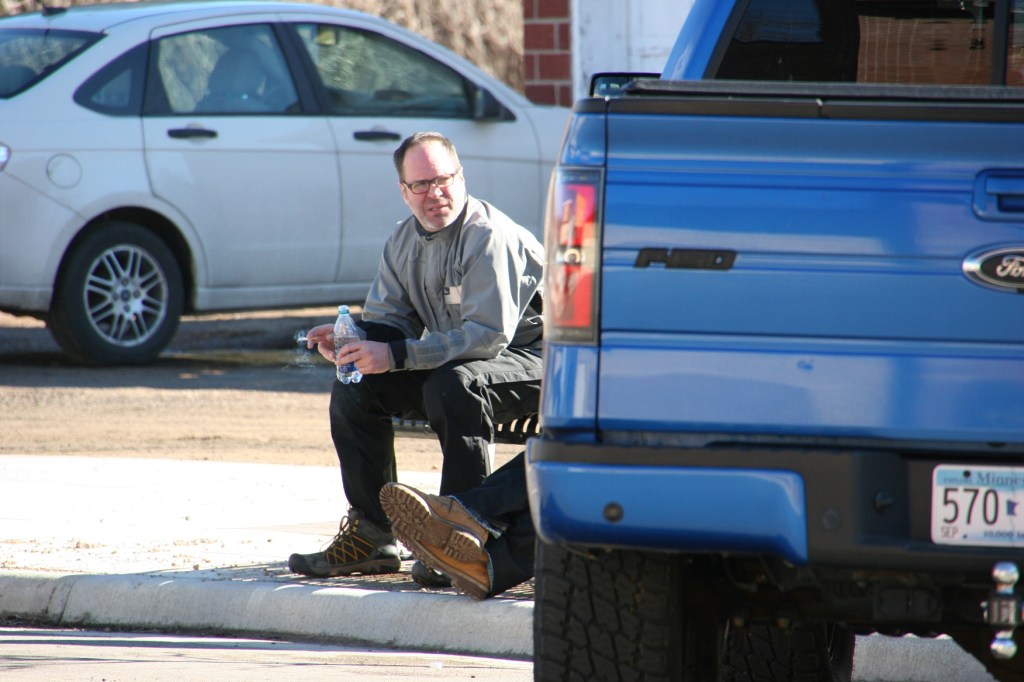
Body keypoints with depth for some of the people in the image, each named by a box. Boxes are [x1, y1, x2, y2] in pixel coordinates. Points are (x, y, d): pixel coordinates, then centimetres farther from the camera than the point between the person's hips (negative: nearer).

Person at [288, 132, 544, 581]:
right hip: (452, 362, 8)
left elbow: (488, 336, -29)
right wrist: (353, 340, -18)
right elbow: (390, 320, 7)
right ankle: (371, 535, -3)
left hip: (526, 359, -8)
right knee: (353, 388, -6)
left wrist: (396, 355, -33)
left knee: (452, 385, -37)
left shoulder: (489, 236, -21)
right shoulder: (404, 241, 5)